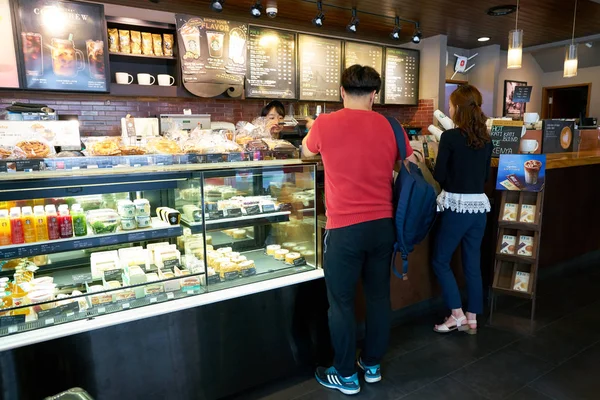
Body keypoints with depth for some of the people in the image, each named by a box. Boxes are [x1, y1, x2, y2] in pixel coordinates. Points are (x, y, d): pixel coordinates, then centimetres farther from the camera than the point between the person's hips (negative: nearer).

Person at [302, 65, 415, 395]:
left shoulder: (325, 124, -8)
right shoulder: (390, 127, 0)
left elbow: (306, 151, 14)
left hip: (345, 229, -4)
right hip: (383, 225, 5)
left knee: (341, 303, 10)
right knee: (379, 296, 18)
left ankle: (346, 376, 26)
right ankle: (372, 365, 36)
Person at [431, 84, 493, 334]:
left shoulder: (450, 137, -13)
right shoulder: (486, 139, 7)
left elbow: (439, 175, -10)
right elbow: (486, 176, 15)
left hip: (457, 206, -6)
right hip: (479, 206, 7)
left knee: (440, 261, 10)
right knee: (473, 263, 14)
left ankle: (457, 315, 13)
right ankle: (472, 319, 23)